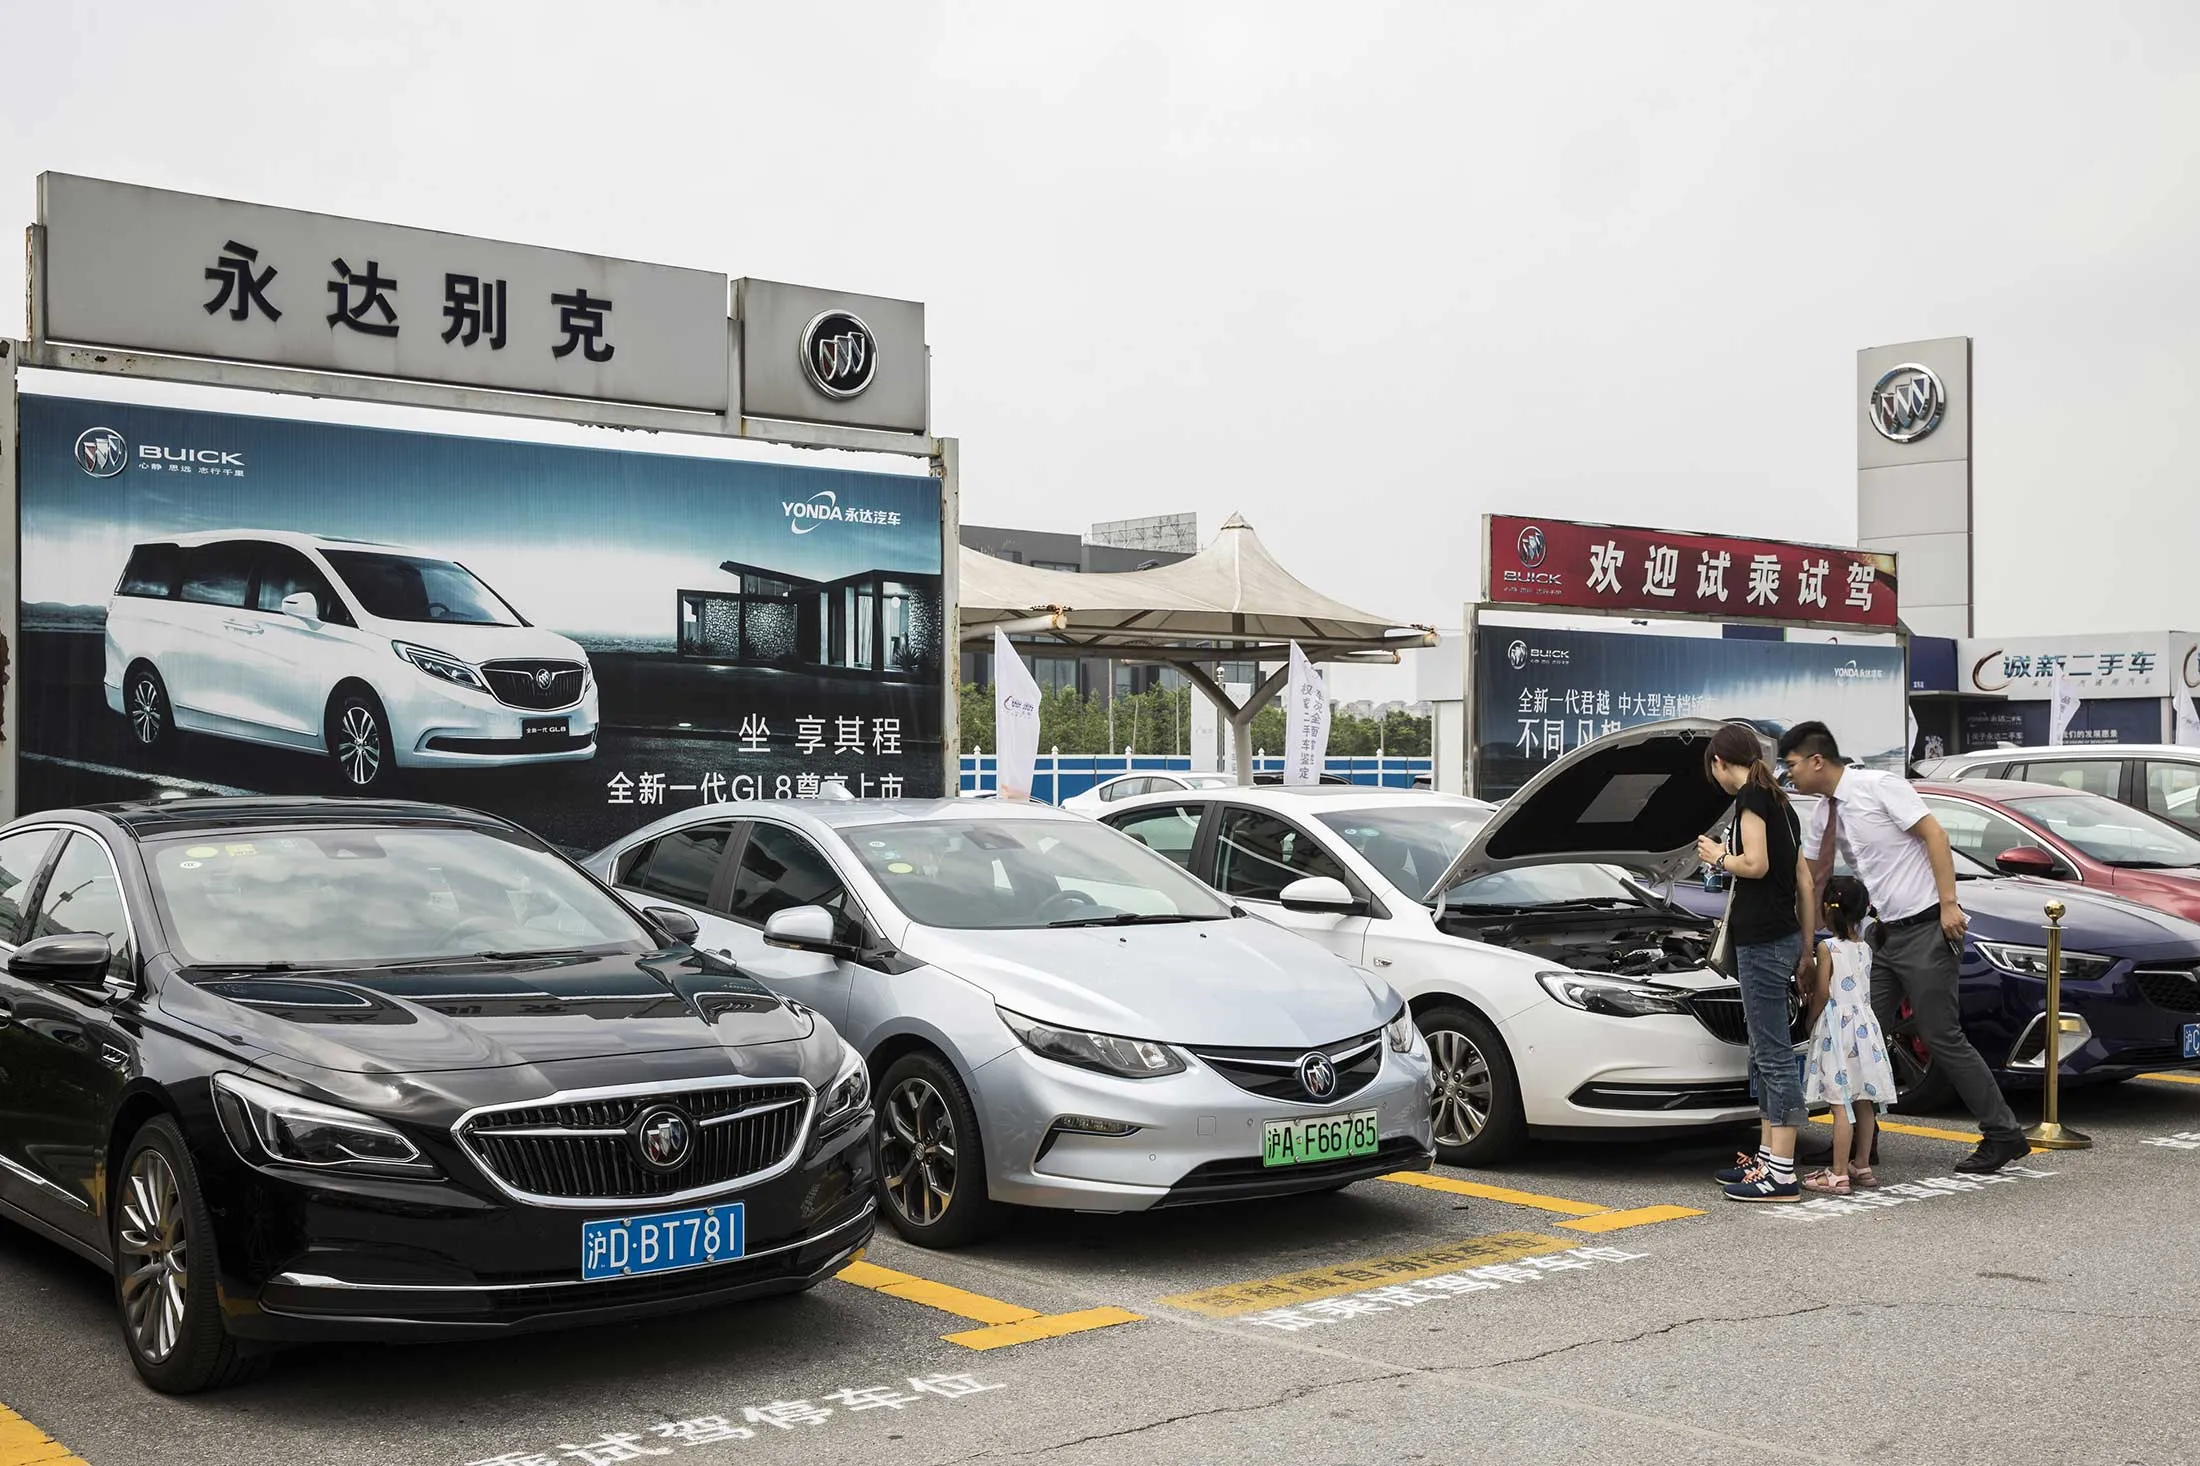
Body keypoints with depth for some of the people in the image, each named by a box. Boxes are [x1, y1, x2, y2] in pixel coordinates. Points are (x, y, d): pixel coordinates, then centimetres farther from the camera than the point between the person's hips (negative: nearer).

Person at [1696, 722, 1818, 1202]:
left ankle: (1782, 1175, -9)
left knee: (1775, 1054, -9)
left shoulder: (1751, 797, -10)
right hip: (1782, 937, 10)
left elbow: (1756, 864, -22)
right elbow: (1805, 883, 19)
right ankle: (1767, 1157, 22)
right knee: (1766, 1054, 15)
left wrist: (1718, 857, -2)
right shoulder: (1781, 803, 19)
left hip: (1762, 941, -10)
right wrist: (1807, 948, 22)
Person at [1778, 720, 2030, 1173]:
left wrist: (1949, 904, -21)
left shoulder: (1879, 787, -12)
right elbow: (1809, 877, 18)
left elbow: (1934, 834, -16)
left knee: (1942, 1037, -5)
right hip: (1884, 933, 8)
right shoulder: (1823, 812, 10)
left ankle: (2003, 1135, 6)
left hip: (1925, 928, -8)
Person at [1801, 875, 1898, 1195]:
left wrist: (1811, 1021, 1)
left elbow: (1822, 992, -12)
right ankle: (1862, 1168, 20)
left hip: (1837, 1028, -7)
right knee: (1863, 1103, 12)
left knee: (1841, 1105, -9)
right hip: (1864, 1026, 7)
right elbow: (1863, 991, 15)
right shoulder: (1865, 949, 10)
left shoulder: (1827, 948, -10)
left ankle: (1838, 1175, -9)